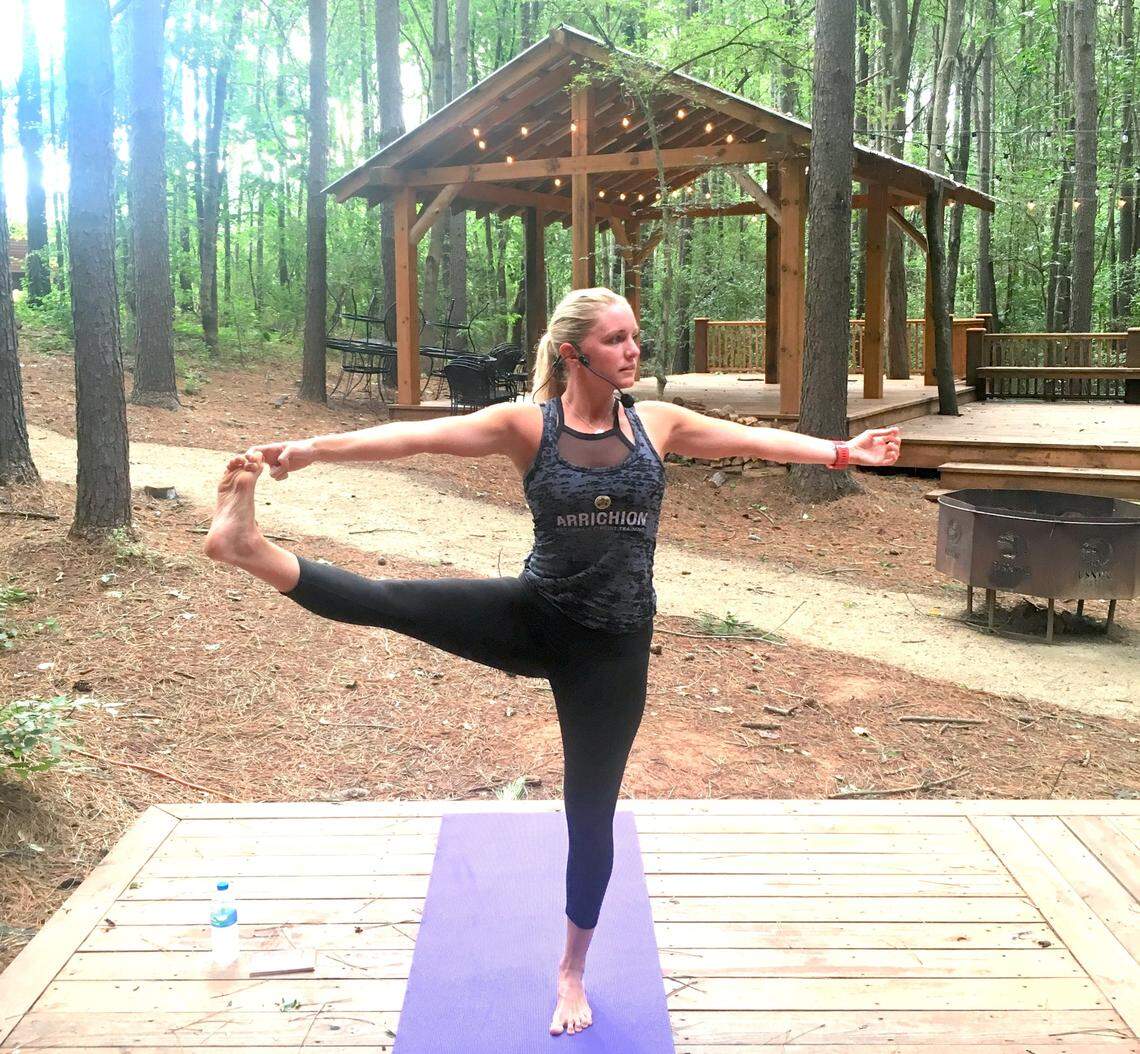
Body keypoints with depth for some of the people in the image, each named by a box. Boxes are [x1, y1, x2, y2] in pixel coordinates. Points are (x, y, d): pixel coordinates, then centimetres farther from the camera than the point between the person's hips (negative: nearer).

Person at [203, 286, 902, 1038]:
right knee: (389, 601, -23)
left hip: (613, 646, 1)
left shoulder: (657, 422, -1)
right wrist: (312, 448, -26)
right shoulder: (526, 425, -8)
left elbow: (753, 441, 4)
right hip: (533, 621, -1)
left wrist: (844, 452, 0)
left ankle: (572, 971, 30)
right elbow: (418, 436, -17)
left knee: (591, 813, 10)